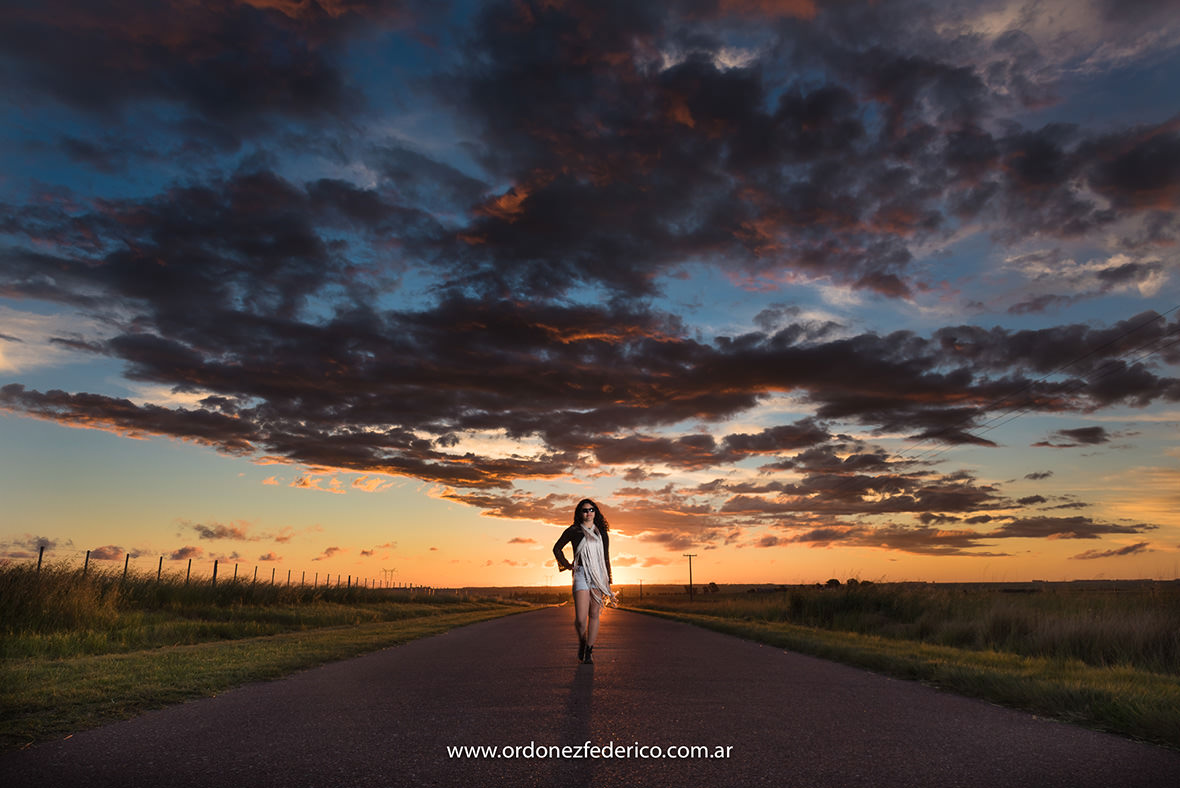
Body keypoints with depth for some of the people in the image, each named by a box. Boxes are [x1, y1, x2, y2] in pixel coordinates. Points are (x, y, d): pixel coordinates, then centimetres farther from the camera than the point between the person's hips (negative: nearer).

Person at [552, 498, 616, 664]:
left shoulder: (602, 533, 14)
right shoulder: (573, 531, 6)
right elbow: (557, 548, 19)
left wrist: (608, 582, 14)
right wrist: (567, 564, 10)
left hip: (599, 575, 3)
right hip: (581, 574, -3)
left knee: (594, 615, 0)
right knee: (580, 618, -9)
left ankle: (589, 650, 9)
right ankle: (582, 643, 19)